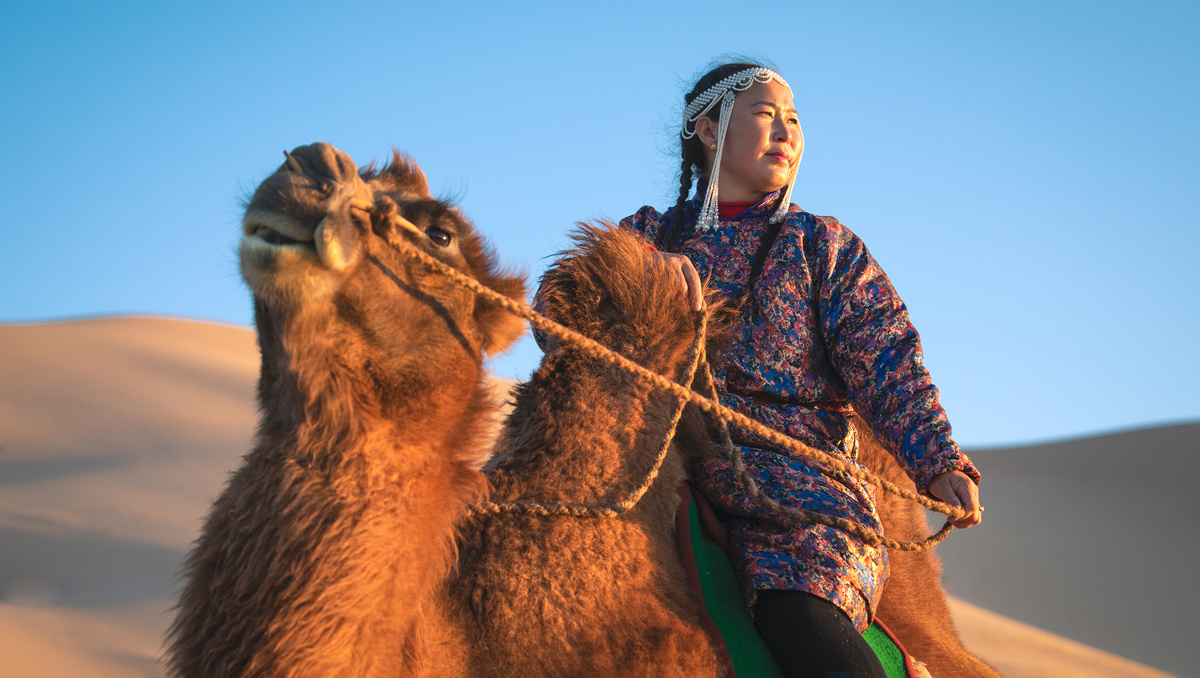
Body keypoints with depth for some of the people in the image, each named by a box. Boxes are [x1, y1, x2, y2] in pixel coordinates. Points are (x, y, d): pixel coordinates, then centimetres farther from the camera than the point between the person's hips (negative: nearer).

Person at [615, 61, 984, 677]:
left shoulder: (825, 246, 21)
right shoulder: (650, 233, 23)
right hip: (663, 460, 2)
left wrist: (941, 464, -10)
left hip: (793, 457, -2)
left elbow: (885, 360, 7)